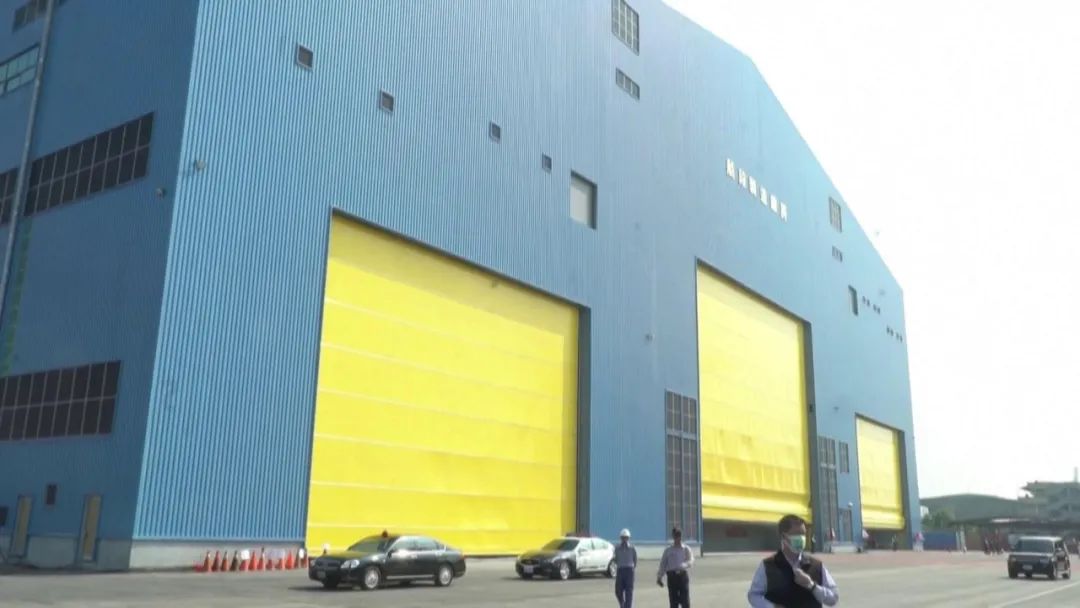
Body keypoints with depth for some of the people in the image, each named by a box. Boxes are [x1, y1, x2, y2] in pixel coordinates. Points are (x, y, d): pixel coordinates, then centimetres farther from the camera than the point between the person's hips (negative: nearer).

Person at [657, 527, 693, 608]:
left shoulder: (686, 549, 4)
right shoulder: (668, 550, 10)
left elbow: (690, 561, -12)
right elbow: (663, 564, 8)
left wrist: (681, 566, -31)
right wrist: (659, 577, 0)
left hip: (683, 575, -2)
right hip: (671, 576, 2)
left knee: (685, 600, -4)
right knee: (673, 600, 5)